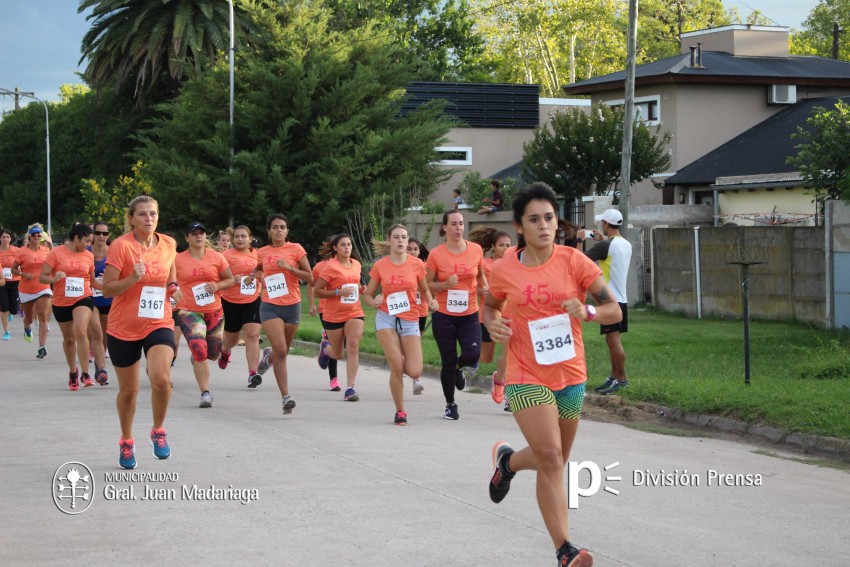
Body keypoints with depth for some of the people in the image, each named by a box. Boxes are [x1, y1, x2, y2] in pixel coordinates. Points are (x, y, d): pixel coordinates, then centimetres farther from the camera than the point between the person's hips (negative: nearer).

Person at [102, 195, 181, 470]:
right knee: (128, 390, 10)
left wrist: (173, 288, -1)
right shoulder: (121, 246, -12)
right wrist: (133, 278, -27)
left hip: (158, 324, 2)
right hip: (124, 327, -2)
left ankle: (158, 431, 2)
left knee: (161, 378, -23)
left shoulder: (168, 244, 1)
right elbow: (107, 289, -12)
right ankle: (126, 442, 35)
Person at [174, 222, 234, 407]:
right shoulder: (178, 260, -1)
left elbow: (230, 280, 7)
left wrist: (217, 286, -11)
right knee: (199, 349, -22)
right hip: (188, 311, -3)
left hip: (214, 311, 3)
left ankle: (196, 356, 51)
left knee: (213, 353, 12)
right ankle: (205, 393, -16)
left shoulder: (217, 257, 2)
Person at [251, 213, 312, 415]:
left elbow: (310, 278, -4)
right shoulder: (262, 253, 6)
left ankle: (268, 356, 52)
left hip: (292, 306, 1)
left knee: (283, 351, 14)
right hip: (270, 306, 0)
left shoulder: (296, 249, -1)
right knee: (280, 350, -16)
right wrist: (259, 275, 7)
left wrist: (289, 268, -15)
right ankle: (286, 397, -15)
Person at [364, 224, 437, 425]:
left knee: (415, 372, -10)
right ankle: (400, 412, 5)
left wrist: (431, 301, -7)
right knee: (396, 367, -14)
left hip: (410, 320, 1)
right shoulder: (379, 266, 0)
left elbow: (424, 290, 14)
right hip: (386, 318, -1)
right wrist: (374, 302, -13)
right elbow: (368, 294, 9)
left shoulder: (416, 264, 1)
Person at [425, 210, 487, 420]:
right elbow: (427, 284, 1)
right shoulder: (436, 254, -6)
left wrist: (484, 286, -2)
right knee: (448, 361, 3)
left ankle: (459, 368, 21)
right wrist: (444, 285, -17)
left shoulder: (476, 250, 0)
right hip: (444, 315, -1)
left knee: (472, 354, -18)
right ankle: (450, 405, 24)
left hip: (469, 314, 1)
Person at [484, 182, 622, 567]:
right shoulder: (504, 270, -5)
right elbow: (490, 305, 16)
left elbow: (614, 310, -2)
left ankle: (508, 461, 51)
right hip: (526, 378, -3)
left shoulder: (573, 261, -6)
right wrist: (492, 324, -7)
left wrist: (586, 312, -23)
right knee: (550, 457, -18)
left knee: (554, 461, 17)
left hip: (570, 376, 3)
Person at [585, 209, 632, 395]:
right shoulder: (626, 245, 10)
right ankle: (614, 377, 18)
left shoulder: (605, 245, -16)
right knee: (613, 339, 13)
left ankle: (621, 379, -6)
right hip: (621, 298, 9)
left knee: (613, 339, -7)